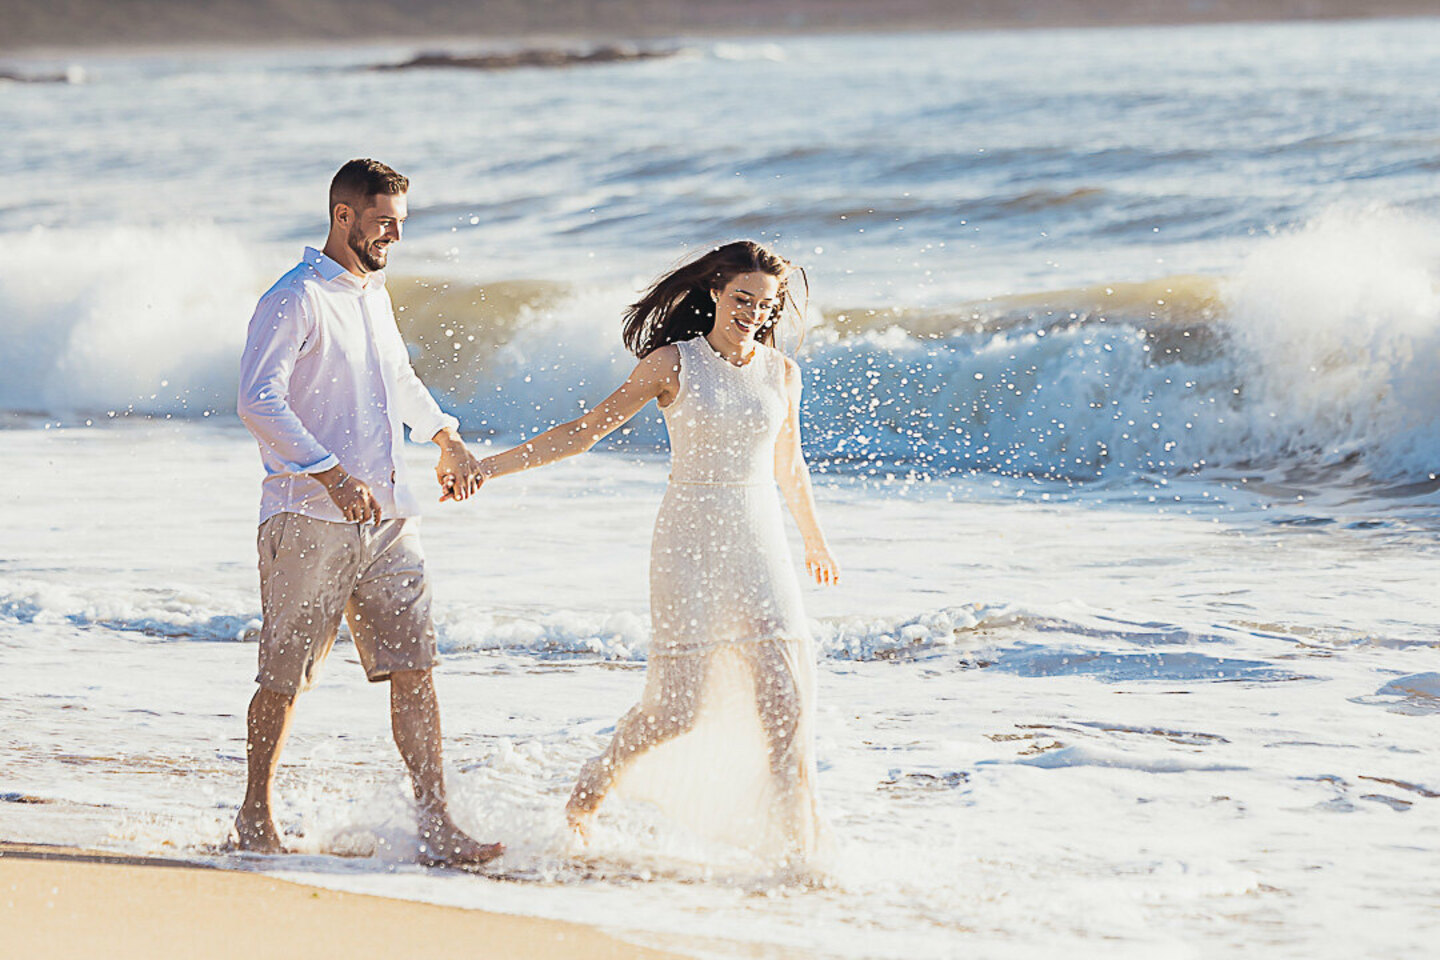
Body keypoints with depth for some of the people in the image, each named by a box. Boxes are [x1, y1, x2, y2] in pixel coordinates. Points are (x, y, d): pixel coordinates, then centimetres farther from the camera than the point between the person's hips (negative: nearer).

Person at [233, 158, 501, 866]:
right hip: (310, 517, -7)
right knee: (285, 676, 3)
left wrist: (446, 438, 29)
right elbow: (259, 400, -21)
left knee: (414, 669, -2)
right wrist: (333, 474, -27)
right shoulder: (296, 301, -9)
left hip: (385, 517, 7)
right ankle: (256, 820, 18)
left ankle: (436, 826, -4)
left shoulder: (372, 293, 17)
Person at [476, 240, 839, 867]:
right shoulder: (673, 363, -2)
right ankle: (590, 790, 19)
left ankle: (795, 850, -2)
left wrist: (814, 541, 37)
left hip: (760, 544, 3)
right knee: (677, 709, -8)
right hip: (689, 543, -3)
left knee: (786, 702, -9)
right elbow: (586, 430, -2)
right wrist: (489, 466, -8)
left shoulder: (781, 372, 8)